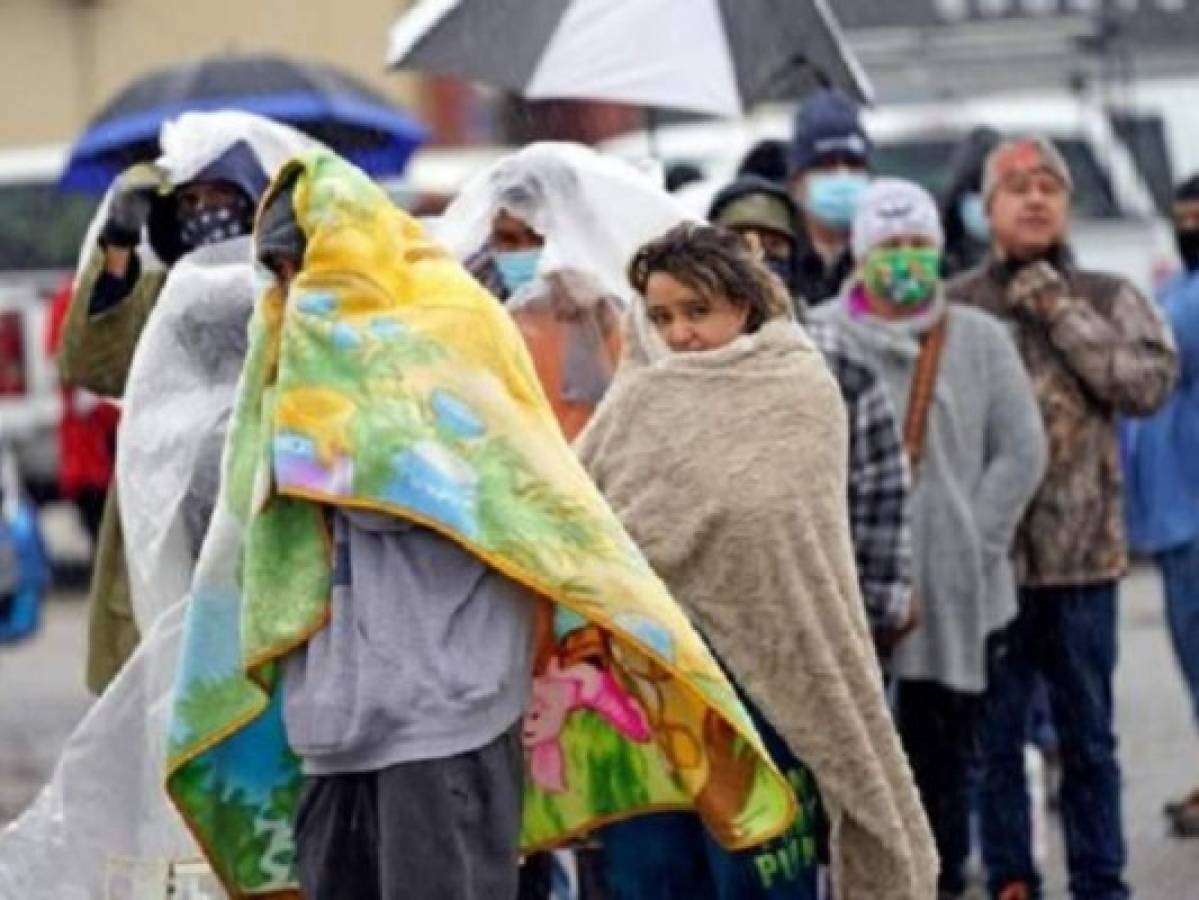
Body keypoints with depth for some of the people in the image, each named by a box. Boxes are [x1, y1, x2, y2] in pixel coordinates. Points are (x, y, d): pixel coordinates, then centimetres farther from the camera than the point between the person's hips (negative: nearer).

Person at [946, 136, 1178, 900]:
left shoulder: (1109, 299, 5)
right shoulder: (954, 308, 2)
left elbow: (1150, 383, -11)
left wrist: (1059, 310, -11)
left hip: (1083, 556, 1)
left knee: (1089, 738, 9)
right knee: (996, 737, 5)